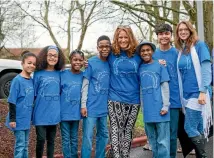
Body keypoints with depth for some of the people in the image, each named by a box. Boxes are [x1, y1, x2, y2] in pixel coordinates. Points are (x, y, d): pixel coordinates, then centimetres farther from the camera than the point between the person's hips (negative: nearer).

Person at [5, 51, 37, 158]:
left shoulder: (32, 80, 5)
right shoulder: (17, 80, -14)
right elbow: (12, 101, -14)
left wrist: (31, 116, 14)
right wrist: (12, 119, -15)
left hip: (26, 119, 7)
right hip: (19, 119, -6)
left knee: (25, 144, 15)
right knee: (20, 145, 0)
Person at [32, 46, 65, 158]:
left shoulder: (59, 74, 3)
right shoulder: (38, 74, -5)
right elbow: (33, 94, -2)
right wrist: (31, 111, -2)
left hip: (54, 113, 3)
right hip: (41, 113, -3)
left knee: (51, 140, 13)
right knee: (41, 139, -1)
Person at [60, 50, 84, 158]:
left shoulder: (83, 75, -1)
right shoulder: (63, 74, -7)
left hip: (76, 112, 2)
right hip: (64, 112, -2)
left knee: (74, 139, 15)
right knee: (66, 139, 6)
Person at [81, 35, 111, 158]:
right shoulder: (91, 62, -7)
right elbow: (85, 85, -6)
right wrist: (83, 105, -9)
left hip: (104, 106, 5)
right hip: (91, 106, -5)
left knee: (103, 135, 15)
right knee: (88, 137, -2)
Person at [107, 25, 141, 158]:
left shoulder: (137, 54, 3)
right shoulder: (111, 54, 1)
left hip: (134, 99, 2)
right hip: (115, 99, -2)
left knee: (128, 131, 12)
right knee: (116, 130, -7)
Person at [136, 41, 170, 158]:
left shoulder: (159, 66, -1)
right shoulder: (140, 68, 9)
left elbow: (165, 86, -3)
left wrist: (165, 106, -9)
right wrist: (142, 107, 9)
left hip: (159, 108, -4)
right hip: (147, 110, 4)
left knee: (162, 140, -2)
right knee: (152, 139, 15)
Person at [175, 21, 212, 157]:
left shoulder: (199, 45, -4)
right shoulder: (180, 50, 13)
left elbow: (206, 69, -11)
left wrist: (203, 91, -17)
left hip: (197, 93, -6)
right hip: (187, 94, 6)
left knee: (190, 128, -9)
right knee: (198, 130, 10)